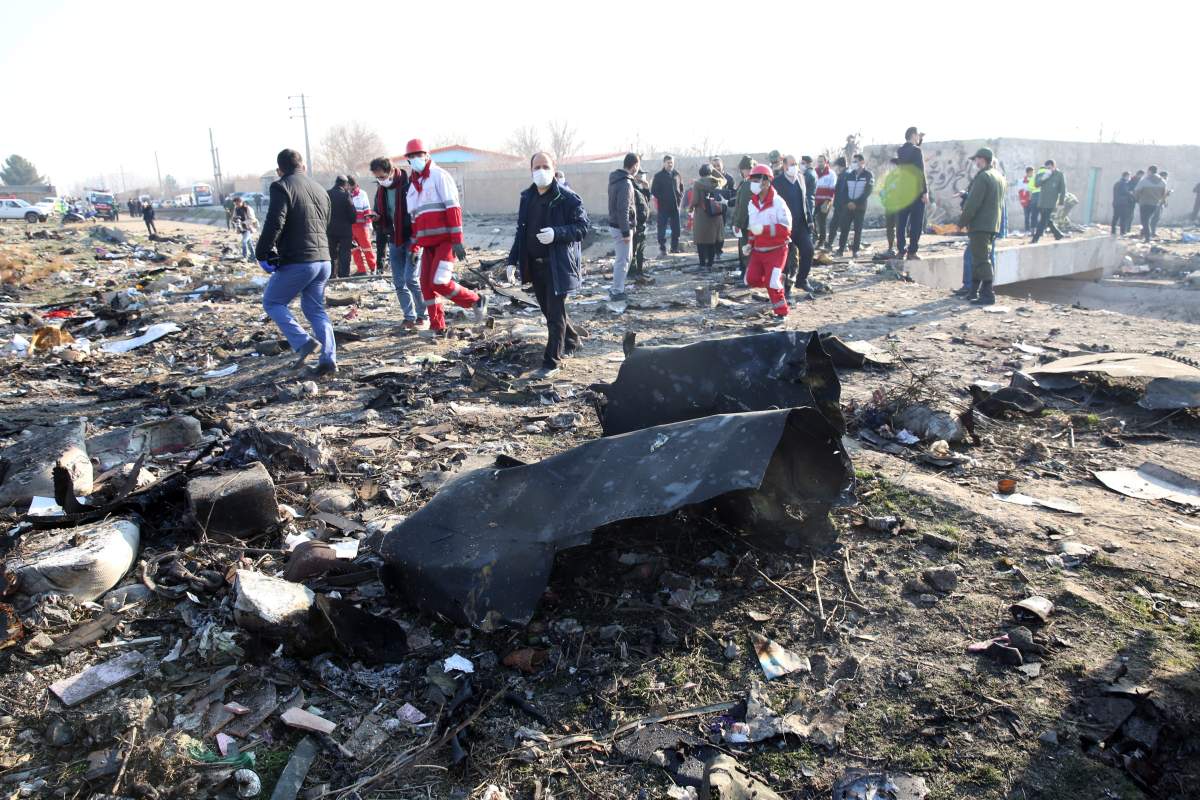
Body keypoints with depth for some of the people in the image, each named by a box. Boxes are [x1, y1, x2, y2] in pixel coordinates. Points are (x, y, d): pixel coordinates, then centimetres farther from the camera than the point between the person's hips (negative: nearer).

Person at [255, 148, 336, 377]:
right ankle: (328, 358, 4)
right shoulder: (320, 190, 16)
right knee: (315, 309, 15)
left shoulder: (282, 187, -7)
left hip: (296, 262, -7)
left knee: (272, 302, 10)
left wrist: (263, 253, -6)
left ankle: (303, 343, -6)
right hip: (323, 260, 7)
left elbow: (274, 224, -16)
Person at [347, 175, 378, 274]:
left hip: (361, 225, -4)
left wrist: (369, 224, -5)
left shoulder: (361, 194, -4)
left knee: (366, 248, 2)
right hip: (350, 226, 5)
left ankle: (373, 268, 13)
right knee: (355, 249, 5)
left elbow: (367, 211, -2)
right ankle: (361, 269, 11)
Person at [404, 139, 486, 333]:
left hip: (446, 240, -7)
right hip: (428, 243, 8)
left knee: (439, 282, -16)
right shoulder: (413, 184, 18)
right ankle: (437, 327, 16)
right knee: (426, 284, 5)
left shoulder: (439, 175, -5)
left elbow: (453, 208, -13)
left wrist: (457, 241, -19)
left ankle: (476, 301, 4)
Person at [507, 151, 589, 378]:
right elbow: (521, 230, 17)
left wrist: (556, 233, -28)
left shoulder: (567, 198, -10)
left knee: (555, 313, -3)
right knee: (548, 309, 18)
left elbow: (582, 228, -13)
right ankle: (572, 340, 40)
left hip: (557, 265, -7)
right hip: (534, 265, 7)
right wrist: (513, 260, 13)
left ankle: (552, 362, 5)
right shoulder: (527, 197, 10)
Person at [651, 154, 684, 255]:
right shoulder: (658, 176, -2)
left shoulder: (677, 175, 10)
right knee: (662, 228, -3)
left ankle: (675, 247, 17)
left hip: (675, 206, 4)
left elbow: (681, 189, 16)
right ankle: (662, 248, 3)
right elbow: (654, 190, -5)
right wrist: (662, 199, -11)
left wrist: (679, 199, 2)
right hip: (663, 207, -4)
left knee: (676, 229, 8)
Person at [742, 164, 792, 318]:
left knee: (772, 283, -11)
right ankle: (777, 280, 27)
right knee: (751, 280, -1)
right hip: (758, 250, 7)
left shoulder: (778, 203, -16)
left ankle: (781, 311, 8)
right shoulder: (752, 203, 7)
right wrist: (750, 244, 9)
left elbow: (786, 229, -21)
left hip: (775, 250, -7)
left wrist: (763, 229, -29)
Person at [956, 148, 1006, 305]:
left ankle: (988, 294, -12)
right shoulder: (999, 177, 17)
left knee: (982, 259, -9)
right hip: (994, 225, 10)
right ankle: (975, 291, 23)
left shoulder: (983, 177, -14)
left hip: (980, 224, -10)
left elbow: (972, 203, -18)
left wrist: (961, 222, -11)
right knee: (978, 258, 16)